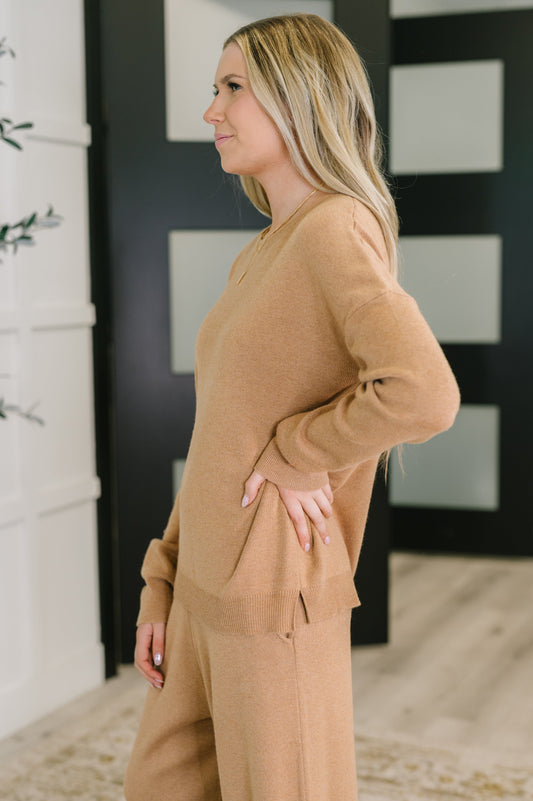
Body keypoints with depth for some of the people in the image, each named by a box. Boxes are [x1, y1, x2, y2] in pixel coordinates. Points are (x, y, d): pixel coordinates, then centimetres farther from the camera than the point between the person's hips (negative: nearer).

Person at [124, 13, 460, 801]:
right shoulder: (259, 258, 12)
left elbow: (422, 395, -31)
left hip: (275, 598, -9)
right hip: (207, 590, 9)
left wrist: (297, 454, -16)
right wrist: (164, 583, 13)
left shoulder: (336, 230, -15)